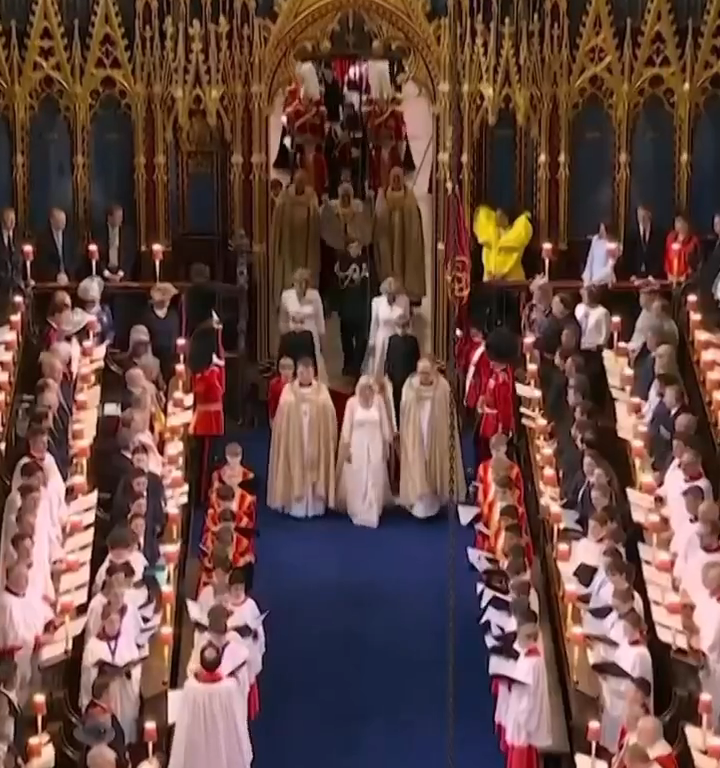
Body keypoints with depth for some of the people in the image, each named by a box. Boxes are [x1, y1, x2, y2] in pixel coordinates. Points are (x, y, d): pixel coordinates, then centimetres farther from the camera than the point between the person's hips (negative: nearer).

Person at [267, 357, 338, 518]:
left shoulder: (322, 390, 4)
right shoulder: (288, 390, 2)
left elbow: (330, 415, -1)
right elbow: (282, 416, -2)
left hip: (316, 439, 1)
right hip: (294, 438, -1)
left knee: (315, 468, 4)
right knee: (296, 470, 0)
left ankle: (316, 505, 12)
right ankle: (295, 505, 7)